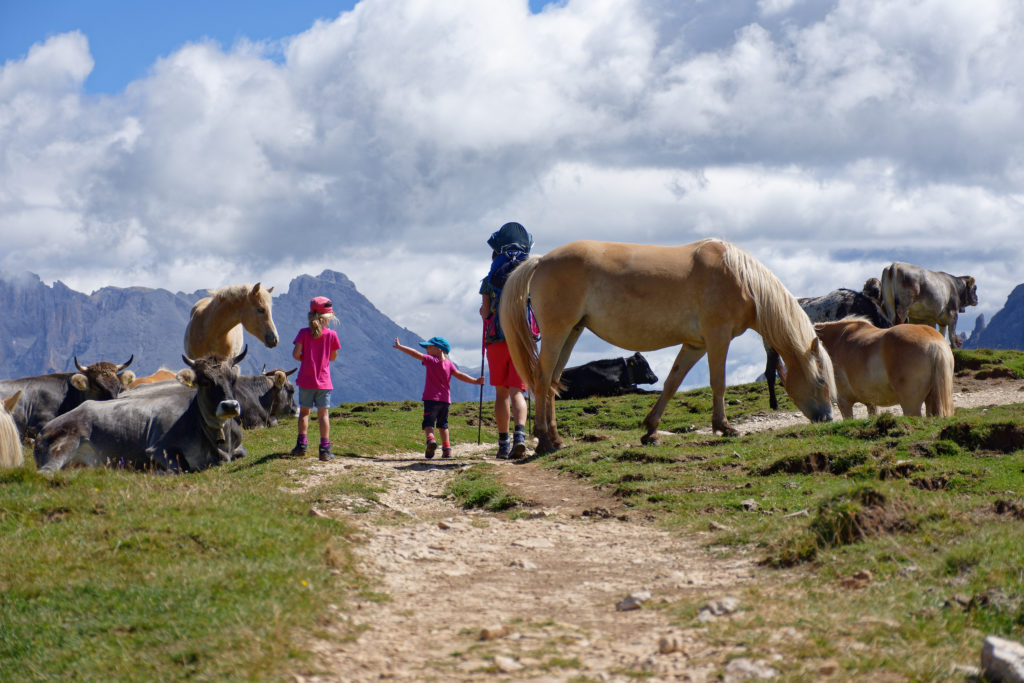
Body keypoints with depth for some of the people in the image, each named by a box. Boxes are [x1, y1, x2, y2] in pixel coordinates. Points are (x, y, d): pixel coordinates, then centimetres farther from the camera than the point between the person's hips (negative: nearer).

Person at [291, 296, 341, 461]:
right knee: (323, 413, 1)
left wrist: (304, 359, 8)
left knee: (304, 412, 14)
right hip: (324, 381, -1)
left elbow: (296, 354, -12)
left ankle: (301, 444, 11)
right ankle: (325, 449, -4)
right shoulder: (331, 335, -5)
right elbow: (333, 357, 4)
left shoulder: (304, 333, -6)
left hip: (306, 380, 1)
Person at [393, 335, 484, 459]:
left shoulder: (431, 360, -4)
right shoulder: (449, 364, 7)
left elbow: (415, 354, -7)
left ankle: (430, 439, -32)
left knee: (428, 422, -3)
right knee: (443, 424, 18)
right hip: (445, 399, 5)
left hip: (431, 398, -5)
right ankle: (446, 449, 11)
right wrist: (475, 381, 2)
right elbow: (459, 375, 0)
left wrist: (399, 347, -2)